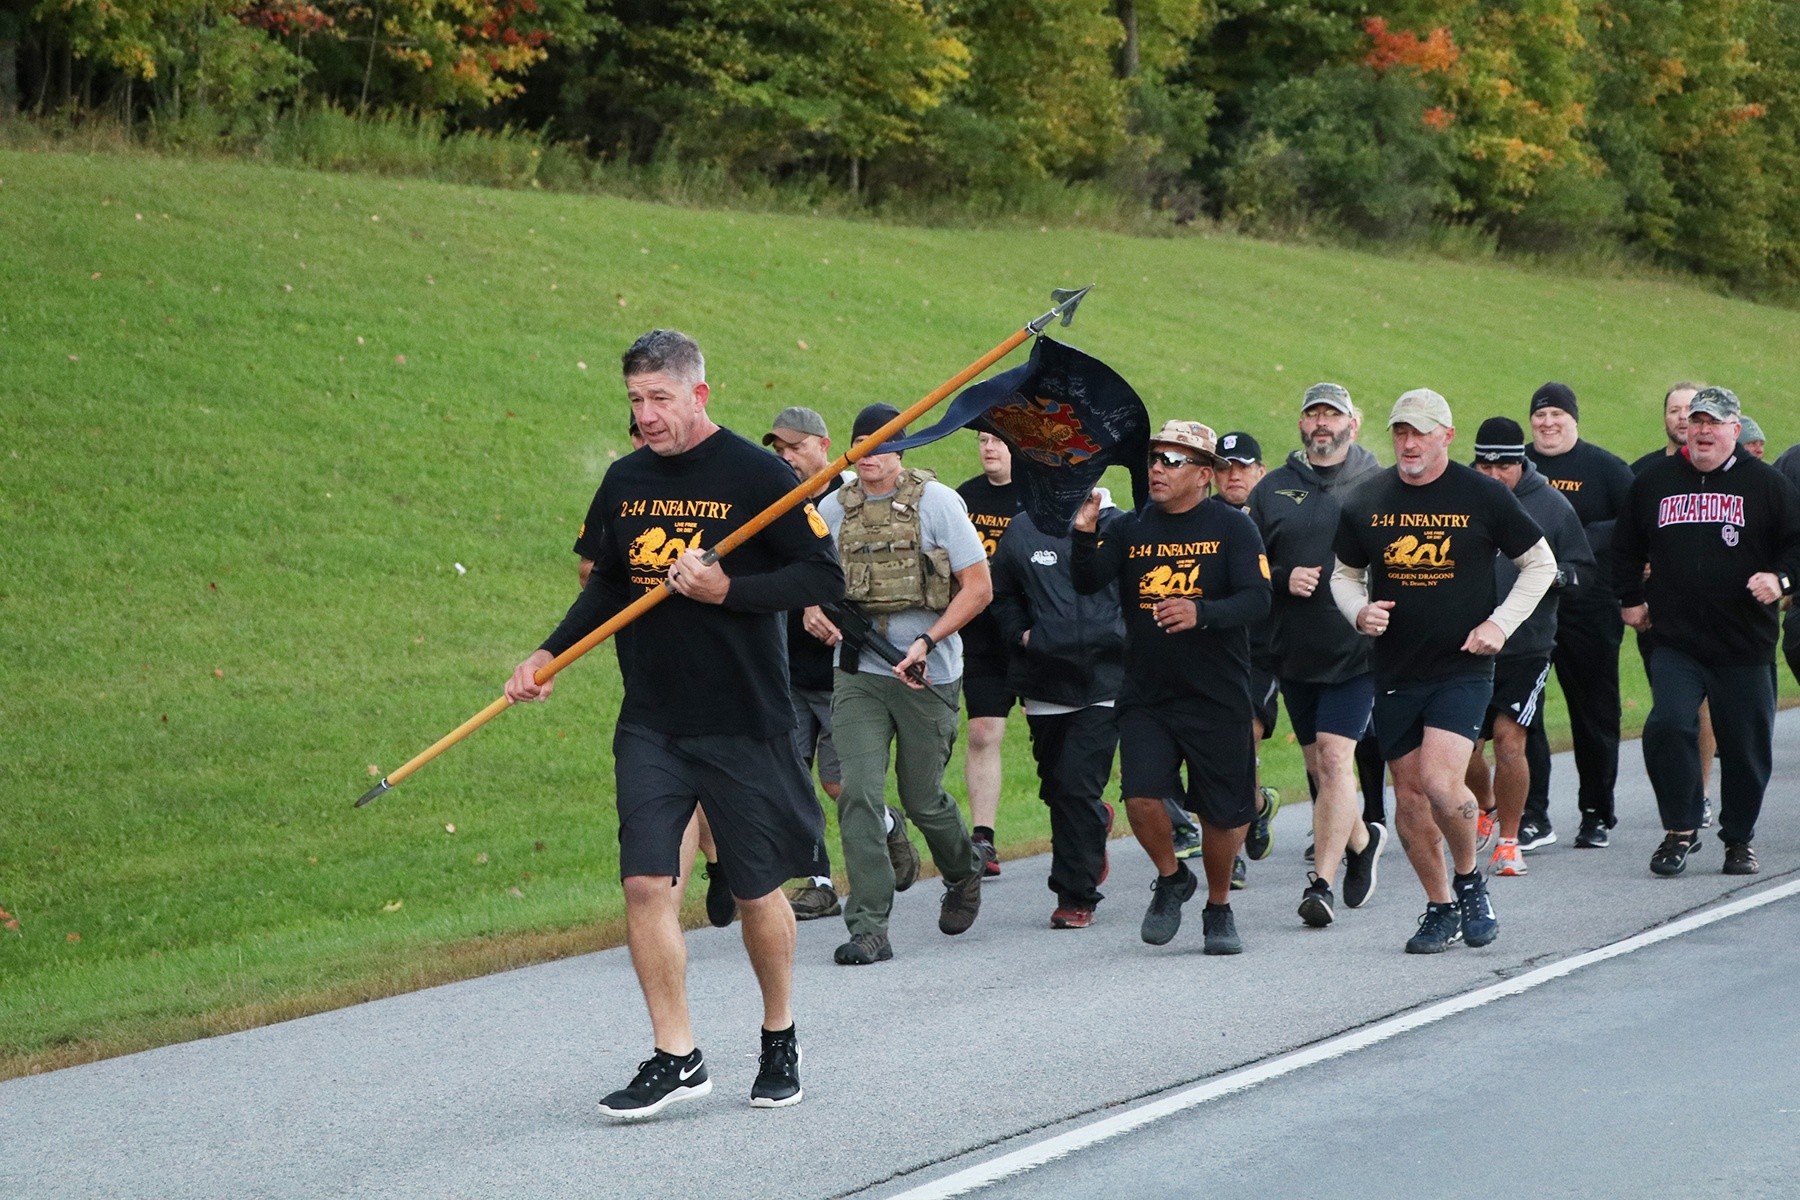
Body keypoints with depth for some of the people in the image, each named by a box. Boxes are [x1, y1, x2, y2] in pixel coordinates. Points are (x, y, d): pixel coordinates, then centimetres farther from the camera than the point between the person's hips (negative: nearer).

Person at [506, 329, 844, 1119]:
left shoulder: (756, 475, -7)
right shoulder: (625, 482, 9)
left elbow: (824, 576, -8)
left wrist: (726, 589, -19)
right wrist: (550, 655, 7)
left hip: (744, 725, -4)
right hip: (650, 722, 4)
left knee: (758, 889, 6)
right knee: (645, 882, -7)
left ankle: (780, 1040, 26)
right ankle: (675, 1058, 0)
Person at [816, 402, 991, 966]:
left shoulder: (935, 501, -6)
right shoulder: (833, 509, 5)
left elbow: (979, 587, -7)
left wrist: (926, 642, -17)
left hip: (926, 675, -3)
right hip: (857, 672, 3)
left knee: (922, 798, 6)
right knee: (859, 795, -10)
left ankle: (963, 873, 39)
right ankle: (868, 929, -8)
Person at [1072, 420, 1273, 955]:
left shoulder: (1231, 528, -2)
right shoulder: (1131, 529, 6)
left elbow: (1257, 599, -13)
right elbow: (1086, 583, -6)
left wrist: (1201, 613, -31)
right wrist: (1084, 533, -25)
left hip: (1218, 696, -2)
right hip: (1146, 695, 2)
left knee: (1223, 812, 5)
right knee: (1141, 796, -14)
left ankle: (1219, 908, 28)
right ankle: (1171, 879, 14)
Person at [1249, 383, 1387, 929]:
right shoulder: (1272, 489, 8)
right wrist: (1283, 579, -11)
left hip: (1356, 652, -4)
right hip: (1294, 651, 4)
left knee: (1334, 758, -14)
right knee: (1318, 766, 14)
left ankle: (1321, 881, -14)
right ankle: (1362, 839, 40)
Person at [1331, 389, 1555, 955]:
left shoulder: (1483, 497, -4)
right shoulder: (1366, 501, 3)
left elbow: (1540, 562, 7)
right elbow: (1344, 574, 16)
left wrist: (1501, 622, -4)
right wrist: (1359, 611, -5)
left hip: (1462, 668, -4)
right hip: (1394, 671, 4)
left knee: (1441, 781, -20)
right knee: (1409, 795, 5)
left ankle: (1470, 879, 6)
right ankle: (1441, 909, 21)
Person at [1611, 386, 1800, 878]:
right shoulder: (1654, 482, 11)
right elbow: (1625, 546, 23)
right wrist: (1631, 598, 17)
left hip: (1745, 642, -1)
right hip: (1676, 641, 1)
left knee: (1746, 744, 4)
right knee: (1668, 726, -17)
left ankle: (1739, 838, 21)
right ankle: (1680, 830, -3)